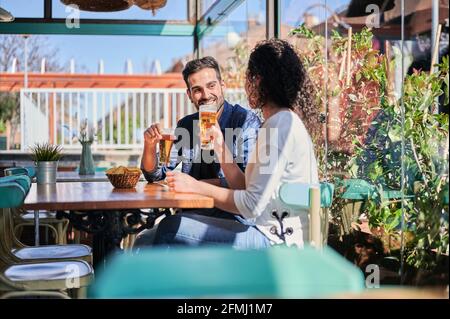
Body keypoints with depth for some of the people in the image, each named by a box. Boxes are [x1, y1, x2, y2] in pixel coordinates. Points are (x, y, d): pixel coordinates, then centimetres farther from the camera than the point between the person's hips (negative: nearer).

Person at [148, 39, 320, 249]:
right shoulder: (285, 122, 19)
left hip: (275, 242, -10)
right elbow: (244, 188, 15)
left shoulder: (280, 124, -13)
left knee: (170, 229, -9)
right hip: (272, 234, 10)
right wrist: (220, 146, 9)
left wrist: (196, 186, -11)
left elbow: (252, 205, -19)